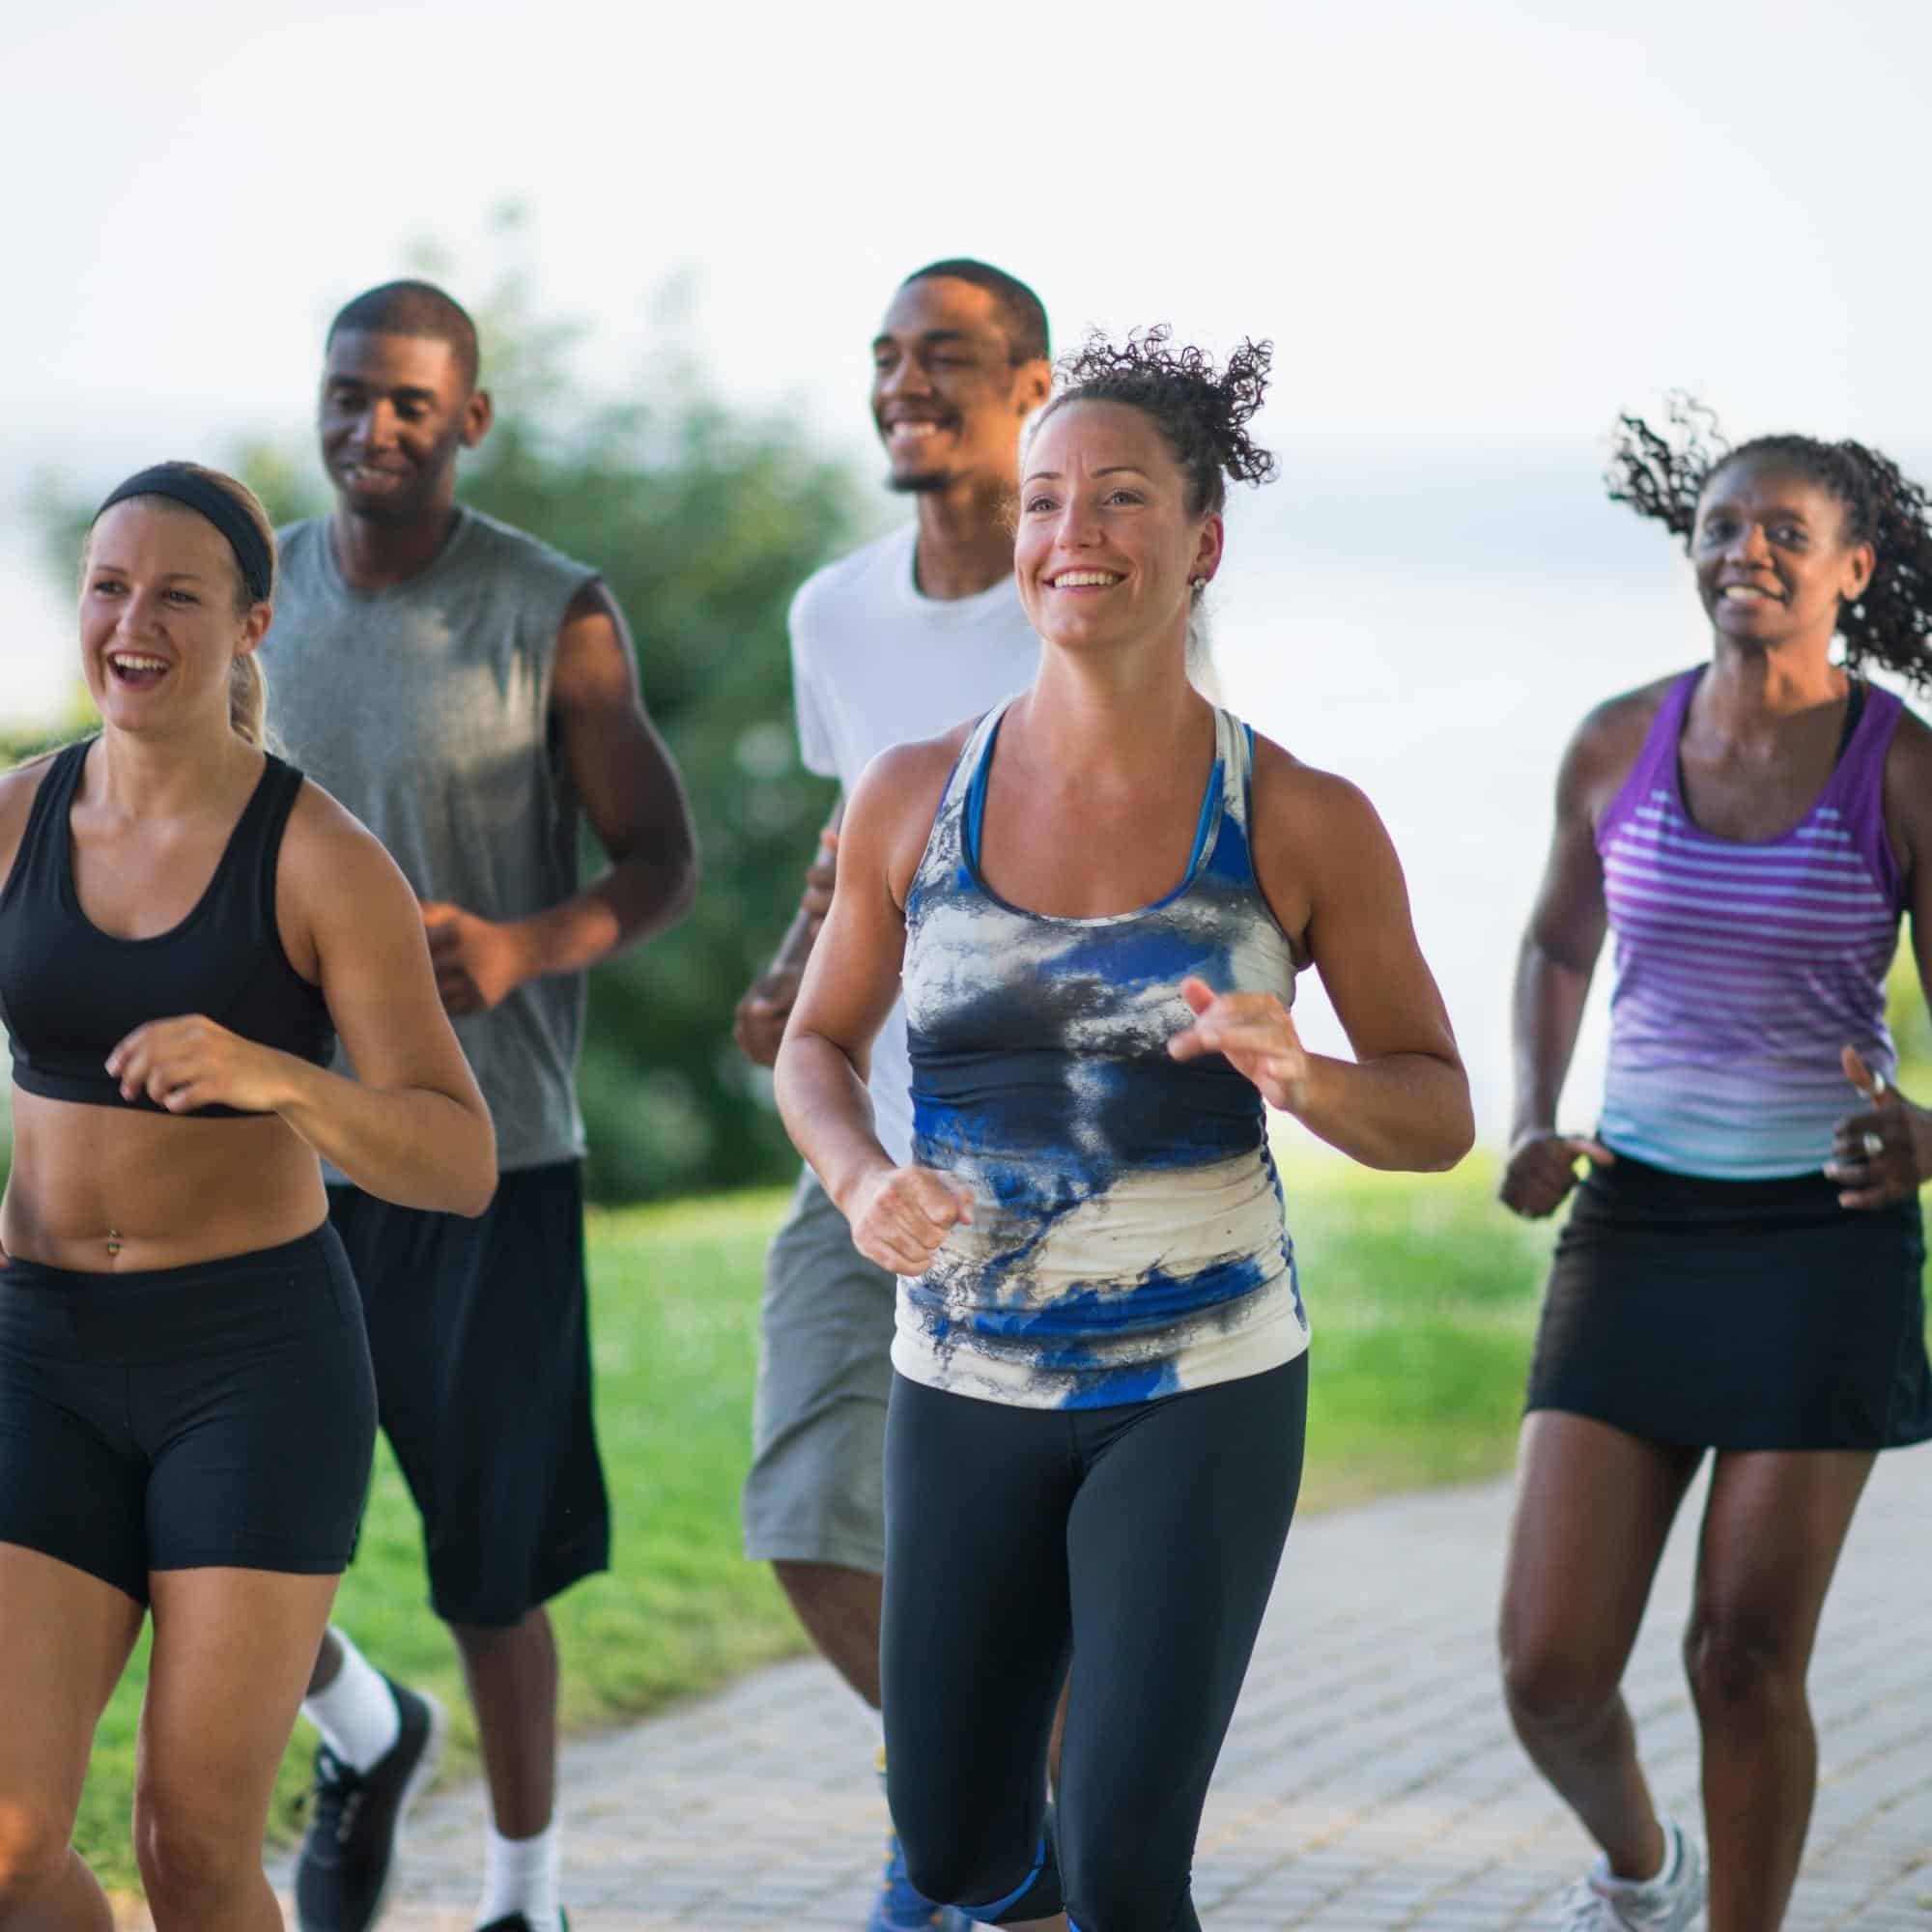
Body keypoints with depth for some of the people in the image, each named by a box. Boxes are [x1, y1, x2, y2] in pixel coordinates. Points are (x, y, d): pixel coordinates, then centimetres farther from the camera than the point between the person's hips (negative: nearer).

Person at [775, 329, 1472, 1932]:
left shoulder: (1305, 824, -7)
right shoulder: (915, 797, -1)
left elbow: (1440, 1115, 0)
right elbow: (817, 1044, 12)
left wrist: (1300, 1077, -22)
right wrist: (860, 1180, -10)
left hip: (1202, 1393, -3)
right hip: (967, 1384, 3)